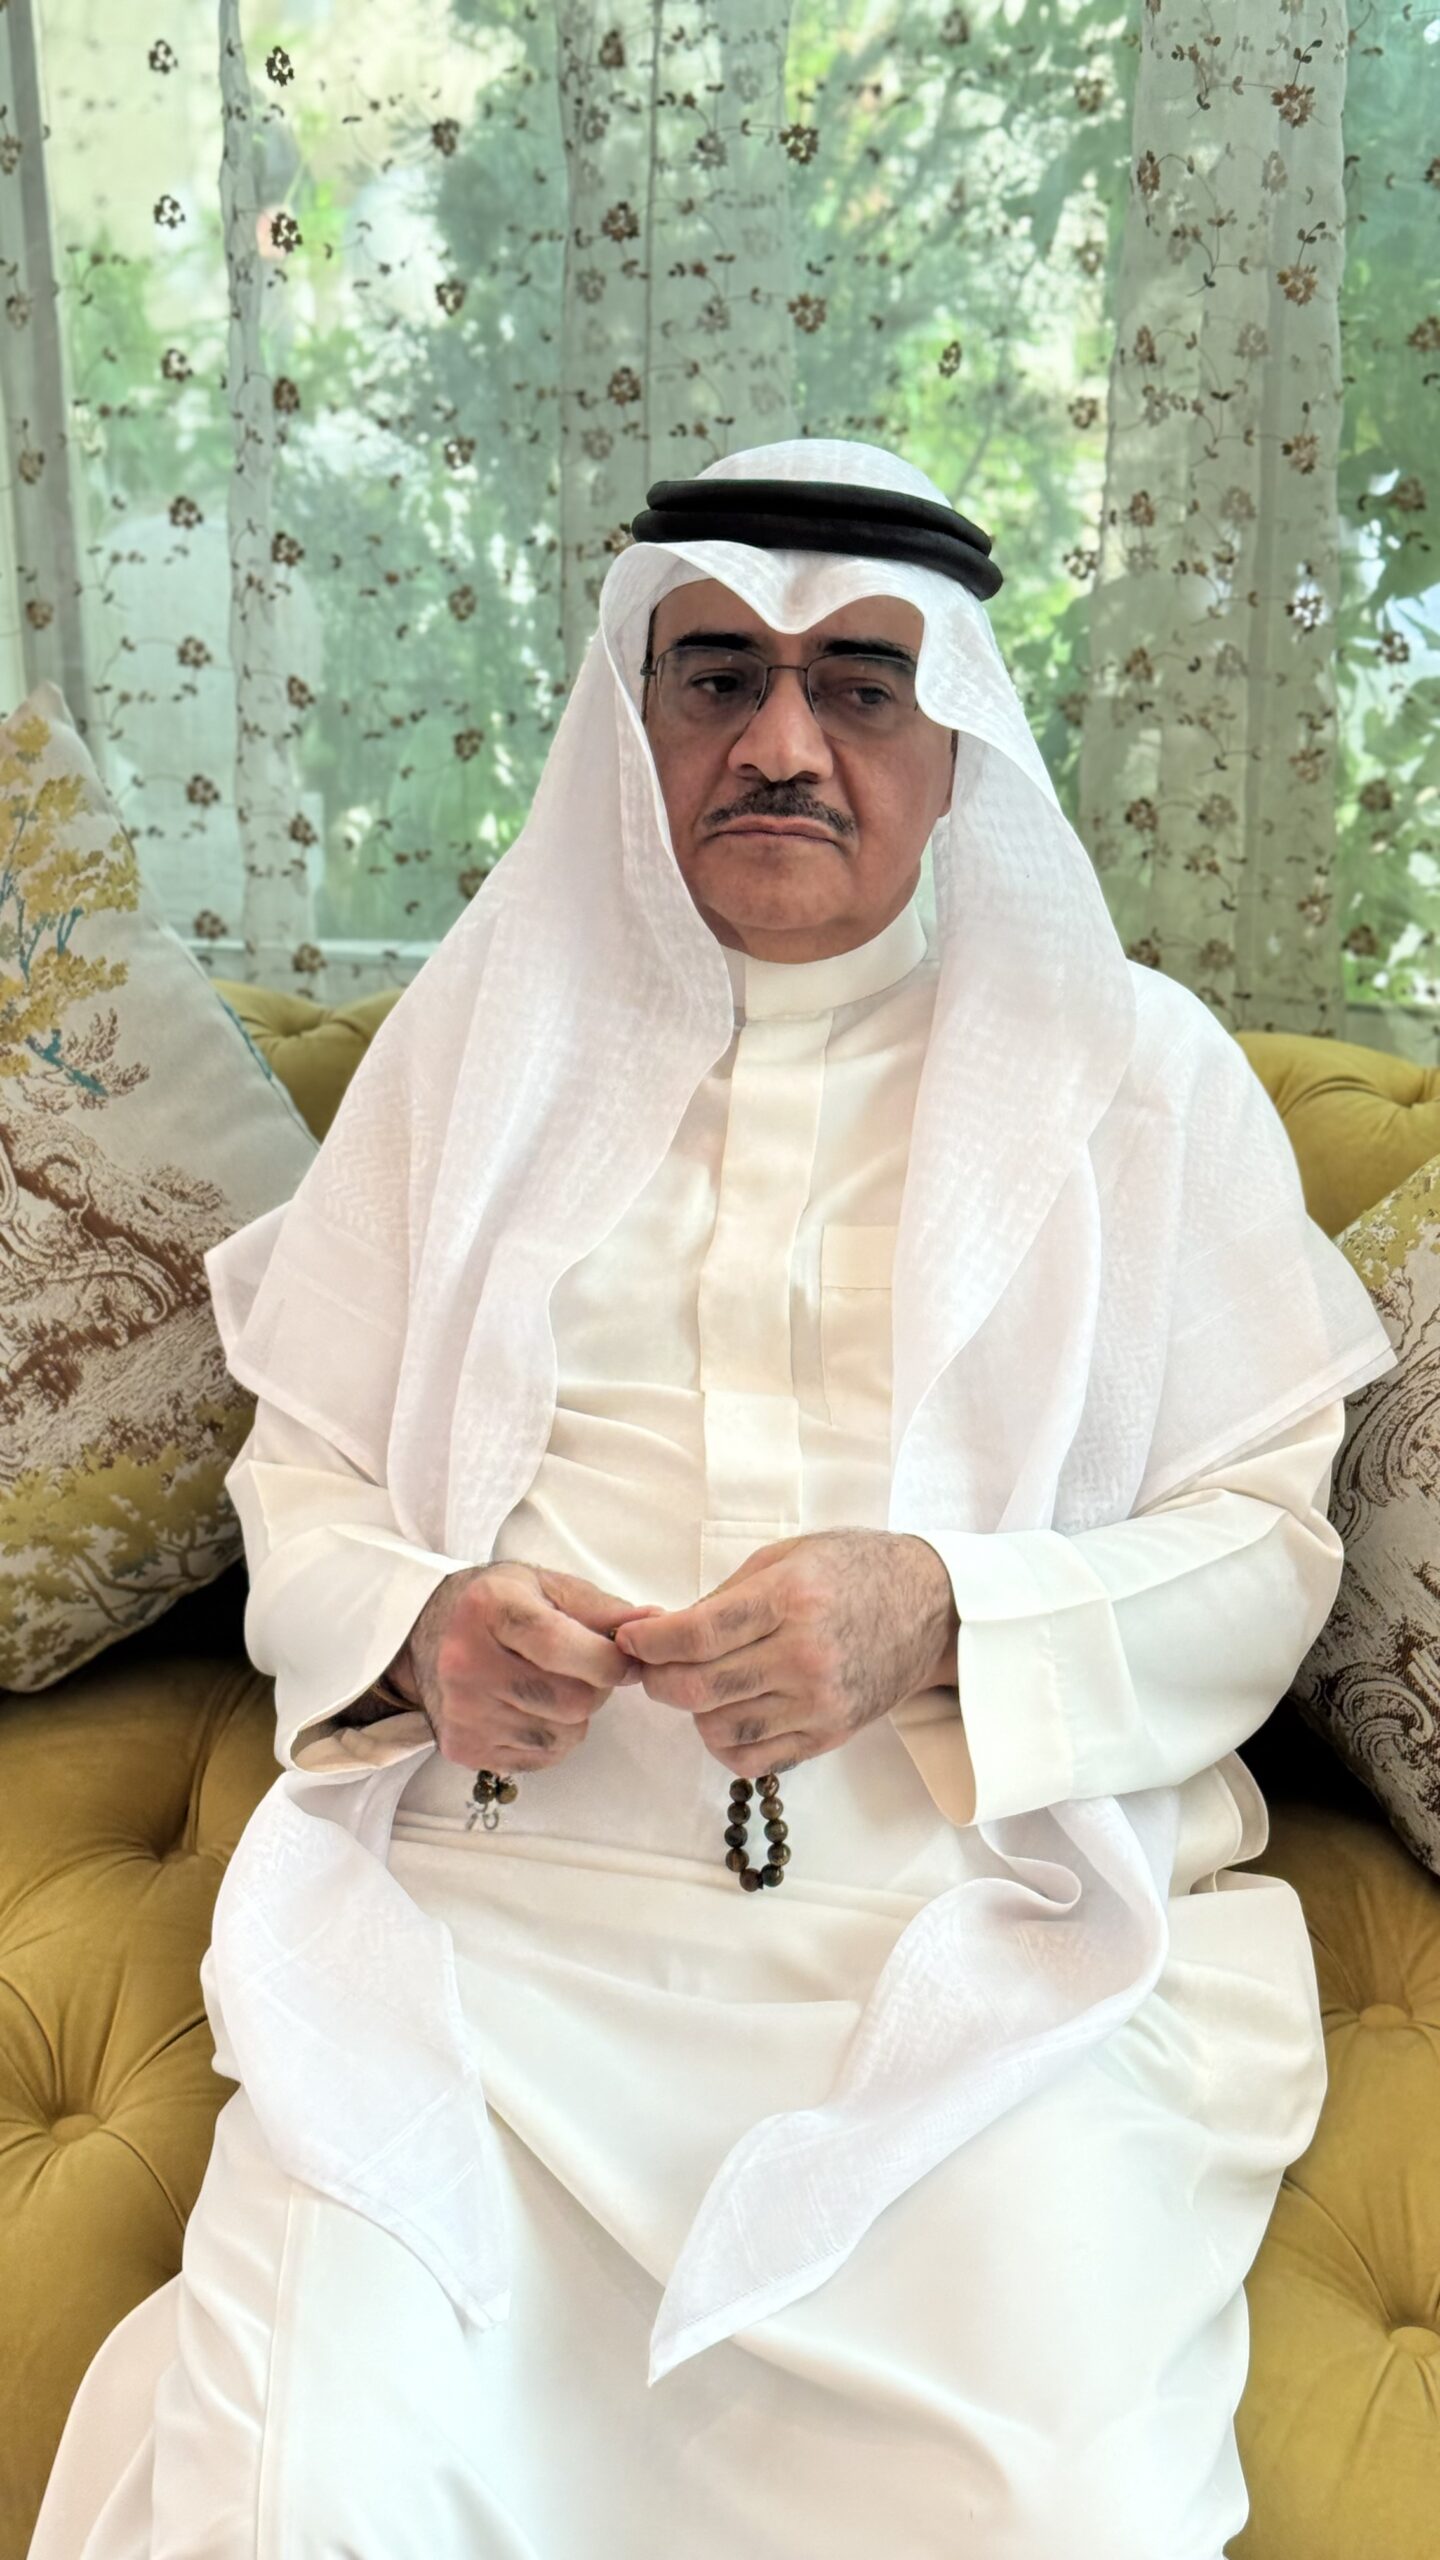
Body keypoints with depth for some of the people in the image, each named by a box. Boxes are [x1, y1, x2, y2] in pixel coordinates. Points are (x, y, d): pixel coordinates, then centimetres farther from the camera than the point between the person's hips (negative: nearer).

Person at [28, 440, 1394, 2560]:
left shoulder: (1133, 1063, 9)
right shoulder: (489, 1031, 13)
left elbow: (1273, 1544, 4)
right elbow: (301, 1462, 14)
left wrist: (941, 1612, -15)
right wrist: (418, 1624, -9)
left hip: (982, 1917, 0)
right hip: (494, 1892, 1)